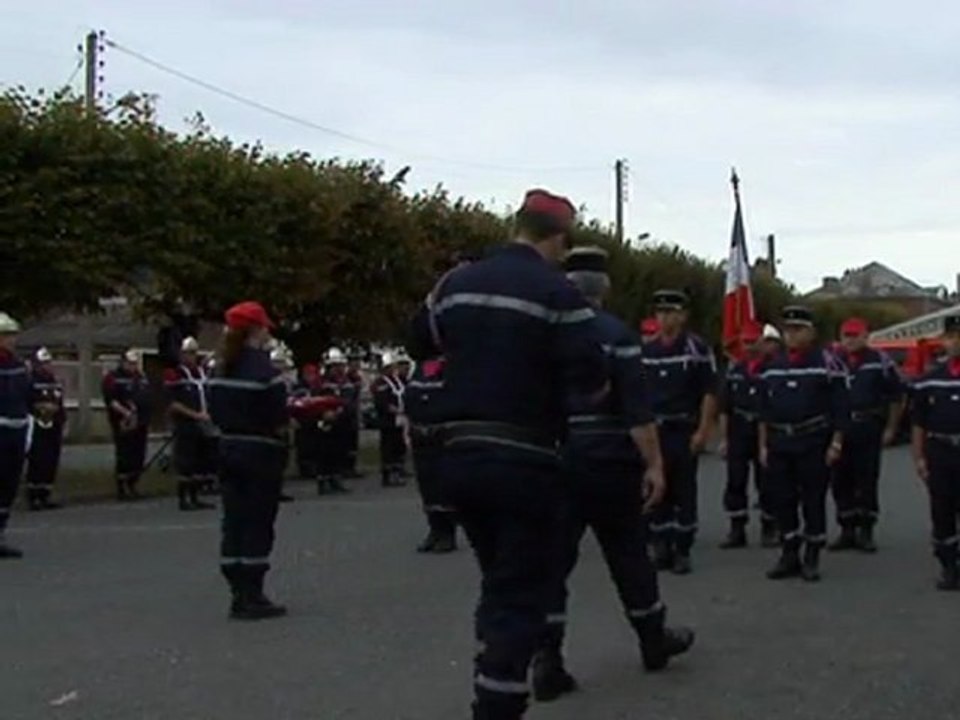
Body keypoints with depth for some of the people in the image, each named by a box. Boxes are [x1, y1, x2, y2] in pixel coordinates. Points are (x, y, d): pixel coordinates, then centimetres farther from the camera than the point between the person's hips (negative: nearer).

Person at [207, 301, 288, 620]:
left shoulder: (222, 367, 8)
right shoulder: (263, 367, -16)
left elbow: (216, 411, 9)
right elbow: (276, 417, -20)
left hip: (229, 448, 7)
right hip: (261, 452, -7)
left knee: (233, 522, 9)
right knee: (258, 524, -1)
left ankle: (239, 595, 14)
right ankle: (252, 597, 1)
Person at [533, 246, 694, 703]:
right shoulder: (616, 334, -7)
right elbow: (638, 410, -13)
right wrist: (653, 464, -11)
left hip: (552, 460, 2)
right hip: (607, 462, -2)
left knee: (552, 558, 2)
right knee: (628, 552, 12)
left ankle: (547, 663, -3)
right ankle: (654, 640, 28)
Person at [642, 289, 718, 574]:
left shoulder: (698, 349, -5)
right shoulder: (646, 351, 9)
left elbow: (709, 394, -6)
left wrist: (702, 431, -12)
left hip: (684, 431, -4)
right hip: (654, 430, 4)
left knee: (684, 493, 2)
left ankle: (682, 551, 9)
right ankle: (661, 548, 15)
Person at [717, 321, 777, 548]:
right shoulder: (734, 370, 9)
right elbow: (724, 408, 10)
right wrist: (723, 439, 6)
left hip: (764, 432, -4)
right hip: (738, 433, 4)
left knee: (766, 484, 4)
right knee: (735, 484, 4)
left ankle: (769, 529, 15)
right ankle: (737, 531, 11)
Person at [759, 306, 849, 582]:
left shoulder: (827, 362, -5)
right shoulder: (772, 366, 11)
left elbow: (840, 407, -6)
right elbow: (764, 410, 15)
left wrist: (836, 444, -10)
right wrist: (763, 445, 11)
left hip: (813, 444, -5)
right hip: (779, 444, 5)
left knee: (813, 502, 2)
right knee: (782, 501, 6)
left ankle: (812, 559, 12)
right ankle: (789, 556, 17)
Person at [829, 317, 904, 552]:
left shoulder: (880, 362, -1)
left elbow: (896, 397, 2)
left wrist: (890, 429, -1)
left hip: (869, 429, -3)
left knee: (867, 482, 2)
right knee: (841, 482, 5)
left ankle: (866, 532, 11)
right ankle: (847, 531, 15)